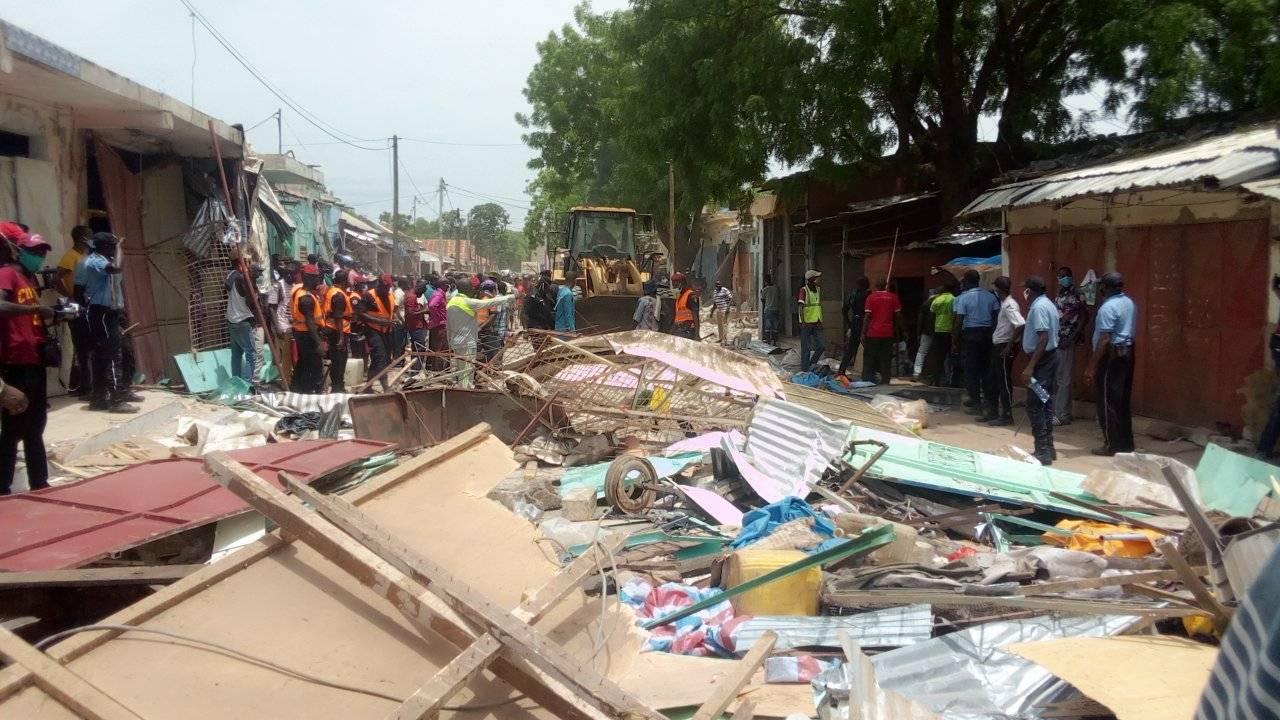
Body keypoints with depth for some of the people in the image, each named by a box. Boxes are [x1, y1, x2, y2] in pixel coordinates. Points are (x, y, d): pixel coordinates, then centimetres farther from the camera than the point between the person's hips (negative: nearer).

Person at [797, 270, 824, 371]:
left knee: (821, 346, 1)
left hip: (816, 323, 6)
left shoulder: (818, 289, 11)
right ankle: (804, 370, 8)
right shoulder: (804, 290, -10)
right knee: (806, 348, 0)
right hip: (806, 323, -6)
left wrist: (820, 321, 18)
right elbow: (801, 307, -17)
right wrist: (803, 321, -26)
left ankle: (811, 365, 20)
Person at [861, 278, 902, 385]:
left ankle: (867, 380, 5)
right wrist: (898, 332, 12)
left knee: (869, 359, 7)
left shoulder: (871, 297, -1)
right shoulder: (893, 297, 3)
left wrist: (863, 333, -4)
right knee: (886, 359, 5)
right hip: (888, 334, 1)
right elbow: (898, 315, 3)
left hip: (872, 333, -1)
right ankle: (885, 381, 2)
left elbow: (867, 316, -6)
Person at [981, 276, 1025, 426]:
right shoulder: (1004, 303, 13)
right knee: (990, 381, 15)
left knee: (1004, 382, -2)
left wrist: (1009, 345, -23)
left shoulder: (1009, 305, -16)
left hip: (1004, 348, -10)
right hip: (997, 346, 10)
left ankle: (1007, 416, 6)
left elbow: (1021, 325, -28)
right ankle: (992, 413, 24)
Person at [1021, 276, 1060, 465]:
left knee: (1034, 406, -8)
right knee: (1046, 404, 13)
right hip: (1050, 357, 10)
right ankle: (1048, 448, 17)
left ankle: (1042, 451, -8)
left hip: (1041, 360, -10)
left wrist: (1030, 366, -27)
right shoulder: (1048, 304, 14)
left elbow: (1043, 338, -24)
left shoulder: (1038, 307, -17)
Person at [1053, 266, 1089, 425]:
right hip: (1054, 341, 8)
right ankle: (1054, 411, 17)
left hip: (1066, 342, -8)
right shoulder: (1058, 297, 17)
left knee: (1063, 379, -5)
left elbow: (1084, 317, -10)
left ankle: (1063, 415, 0)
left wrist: (1073, 337, -15)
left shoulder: (1076, 294, -7)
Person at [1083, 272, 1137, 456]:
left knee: (1107, 401, -1)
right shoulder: (1129, 303, 11)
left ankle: (1112, 445, 2)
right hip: (1127, 352, 9)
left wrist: (1092, 367, -19)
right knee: (1122, 400, 14)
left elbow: (1104, 340, -21)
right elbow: (1131, 331, 14)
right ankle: (1125, 443, 19)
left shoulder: (1108, 307, -17)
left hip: (1112, 355, -9)